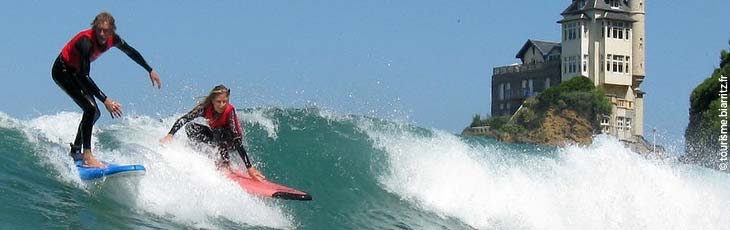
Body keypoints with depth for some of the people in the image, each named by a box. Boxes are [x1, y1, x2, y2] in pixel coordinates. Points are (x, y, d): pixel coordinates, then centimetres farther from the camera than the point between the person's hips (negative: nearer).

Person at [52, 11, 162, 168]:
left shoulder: (112, 39, -14)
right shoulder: (86, 41, -35)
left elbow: (131, 52, 7)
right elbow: (84, 76, -38)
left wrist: (150, 71, 15)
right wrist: (105, 100, -42)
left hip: (75, 72, 8)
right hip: (62, 71, -8)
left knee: (94, 113, 11)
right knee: (90, 109, -22)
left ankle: (75, 151, 25)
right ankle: (87, 157, -23)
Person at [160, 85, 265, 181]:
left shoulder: (230, 111, -33)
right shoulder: (205, 107, -24)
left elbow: (237, 140, -38)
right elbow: (183, 119, -22)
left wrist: (249, 167, -43)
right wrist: (170, 135, -39)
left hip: (231, 140, -4)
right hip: (216, 137, 4)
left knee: (218, 132, -35)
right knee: (190, 128, -16)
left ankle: (225, 162, -21)